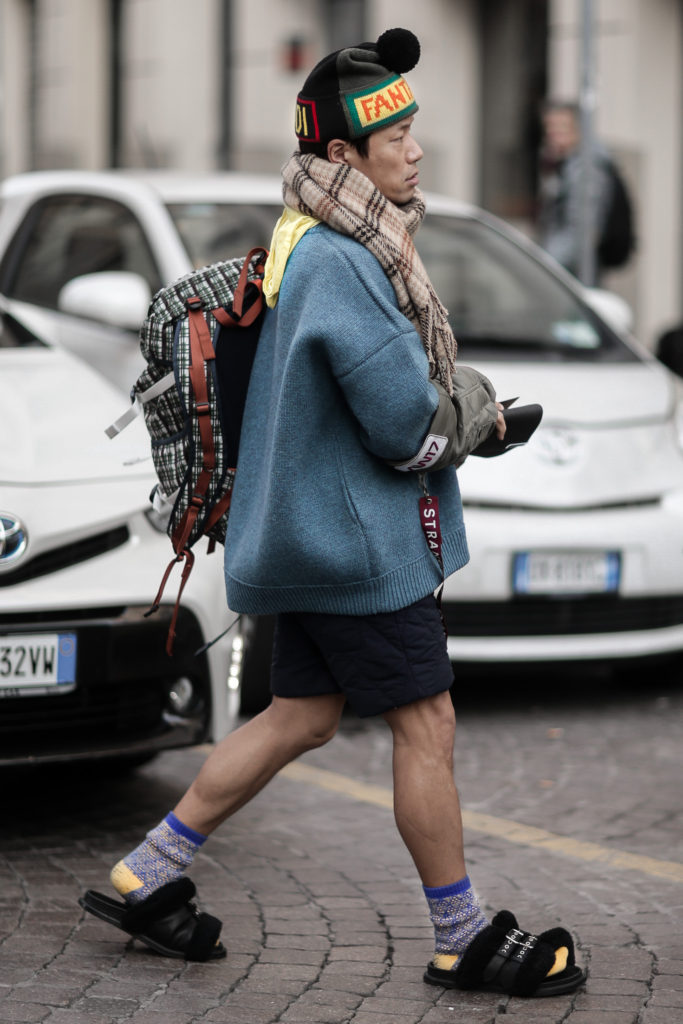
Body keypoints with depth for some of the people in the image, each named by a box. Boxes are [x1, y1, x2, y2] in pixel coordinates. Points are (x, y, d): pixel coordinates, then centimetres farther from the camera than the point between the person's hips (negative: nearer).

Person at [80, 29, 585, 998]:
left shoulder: (319, 243, 11)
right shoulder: (338, 262, -22)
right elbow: (406, 424, -25)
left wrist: (453, 407, 6)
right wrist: (471, 422, -4)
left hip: (319, 526, 10)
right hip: (358, 530, -10)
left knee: (302, 716, 15)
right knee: (426, 726, -1)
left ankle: (145, 878, 20)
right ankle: (464, 941, 11)